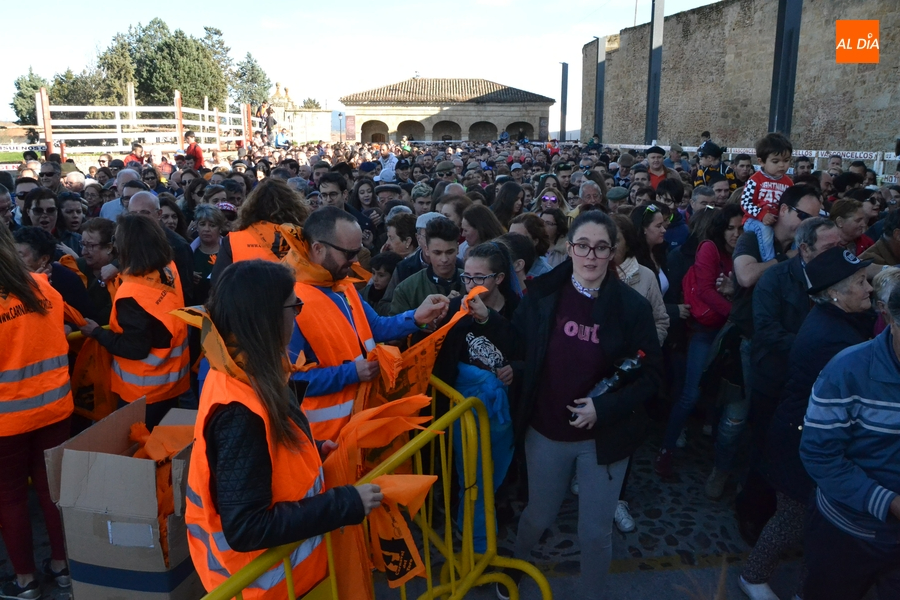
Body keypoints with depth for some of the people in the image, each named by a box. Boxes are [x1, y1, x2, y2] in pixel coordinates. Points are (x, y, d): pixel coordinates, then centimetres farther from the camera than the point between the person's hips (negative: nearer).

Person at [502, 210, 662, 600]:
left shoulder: (632, 305, -12)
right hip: (545, 433, 1)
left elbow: (650, 374, -9)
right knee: (538, 516, 21)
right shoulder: (542, 294, -10)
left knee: (595, 532, 13)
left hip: (604, 437, -1)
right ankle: (514, 564, 53)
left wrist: (605, 408, -20)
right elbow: (517, 348, 1)